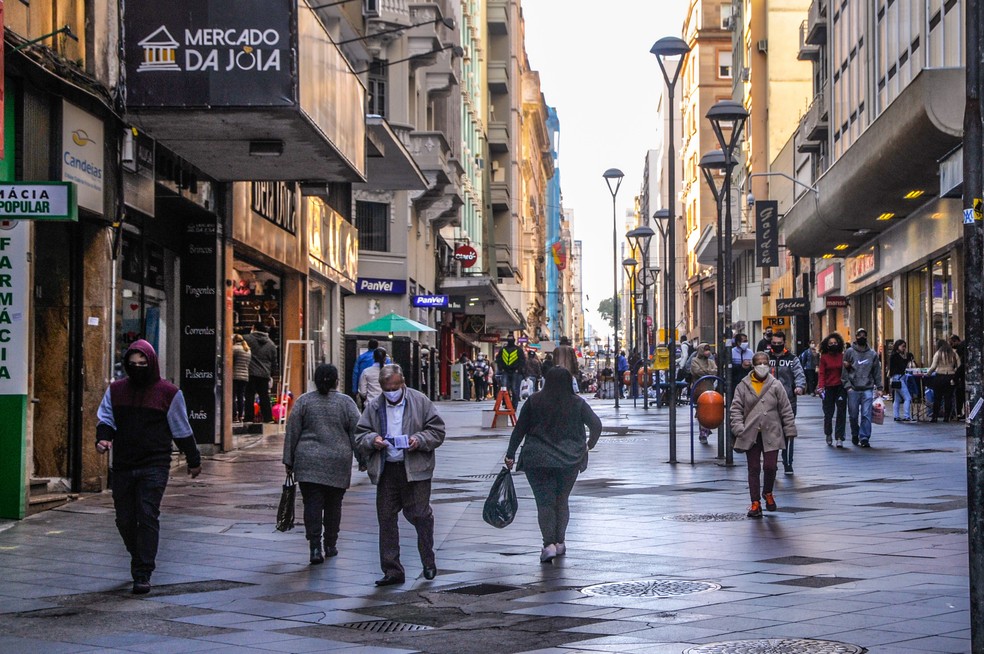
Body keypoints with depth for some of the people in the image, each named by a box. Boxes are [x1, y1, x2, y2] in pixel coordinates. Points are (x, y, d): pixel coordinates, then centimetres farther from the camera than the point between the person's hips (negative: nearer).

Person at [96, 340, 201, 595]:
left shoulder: (168, 393, 1)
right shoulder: (116, 390, 9)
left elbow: (182, 430, 7)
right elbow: (105, 417, 11)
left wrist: (193, 461, 13)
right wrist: (103, 438, -12)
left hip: (154, 466, -4)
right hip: (122, 466, 4)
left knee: (148, 516, -12)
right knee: (124, 519, 8)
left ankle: (143, 574, -11)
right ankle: (139, 559, 32)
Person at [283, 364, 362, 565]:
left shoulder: (303, 401, 2)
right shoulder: (346, 402, 1)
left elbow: (292, 432, 2)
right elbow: (356, 433, 0)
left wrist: (289, 461, 8)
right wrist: (362, 458, 9)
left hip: (308, 462, 0)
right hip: (338, 463, 0)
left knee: (312, 503, -2)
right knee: (333, 504, 12)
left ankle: (315, 547, -14)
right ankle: (330, 545, 21)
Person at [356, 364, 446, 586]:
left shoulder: (420, 402, 2)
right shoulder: (373, 407, 9)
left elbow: (437, 430, 3)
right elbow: (359, 436, 10)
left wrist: (420, 440, -14)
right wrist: (372, 440, -11)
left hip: (415, 469, -3)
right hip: (386, 470, 3)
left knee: (420, 515, -3)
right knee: (386, 518, 2)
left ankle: (429, 562, 19)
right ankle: (392, 570, 9)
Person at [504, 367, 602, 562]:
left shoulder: (534, 401, 0)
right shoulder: (577, 403, 0)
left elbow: (519, 430, 1)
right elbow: (596, 425, -2)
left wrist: (510, 454, 8)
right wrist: (590, 444, 17)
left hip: (537, 461, -1)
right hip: (569, 461, 1)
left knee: (545, 502, -1)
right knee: (562, 500, 15)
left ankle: (549, 544, -15)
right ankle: (560, 542, 20)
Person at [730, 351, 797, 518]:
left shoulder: (776, 386, 2)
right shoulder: (743, 386, 2)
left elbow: (786, 410, 4)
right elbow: (736, 409, 1)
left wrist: (789, 431, 1)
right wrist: (738, 428, -11)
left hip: (771, 434, -1)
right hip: (750, 435, 1)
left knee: (770, 466, -6)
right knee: (753, 469, 4)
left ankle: (768, 493, 24)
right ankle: (755, 503, 12)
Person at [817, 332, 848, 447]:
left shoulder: (842, 356, 6)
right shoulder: (824, 357, 2)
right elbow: (821, 373, -3)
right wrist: (821, 386, -13)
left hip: (841, 387, 1)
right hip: (829, 388, -1)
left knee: (841, 413, -3)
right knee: (828, 413, 4)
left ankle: (839, 438, -1)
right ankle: (828, 434, 26)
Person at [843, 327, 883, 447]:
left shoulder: (873, 354, 10)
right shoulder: (849, 352, 3)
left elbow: (877, 372, 12)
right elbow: (844, 370, 0)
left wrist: (879, 387, 5)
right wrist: (847, 385, -9)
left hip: (868, 389, 1)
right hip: (853, 389, -1)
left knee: (866, 415, -7)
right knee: (853, 415, 6)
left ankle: (864, 438, -5)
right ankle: (855, 436, 22)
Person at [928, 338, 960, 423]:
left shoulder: (938, 353, -1)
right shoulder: (954, 354, 8)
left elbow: (933, 367, -8)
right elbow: (959, 366, 4)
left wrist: (927, 373, 4)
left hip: (940, 376, -3)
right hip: (951, 377, 3)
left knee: (937, 398, 2)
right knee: (948, 398, 4)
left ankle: (935, 417, 2)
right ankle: (947, 417, 3)